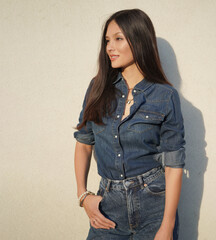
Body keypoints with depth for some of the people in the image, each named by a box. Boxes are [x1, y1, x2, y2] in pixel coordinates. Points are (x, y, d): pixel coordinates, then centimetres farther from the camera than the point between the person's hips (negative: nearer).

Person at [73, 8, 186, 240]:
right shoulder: (99, 88, 1)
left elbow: (174, 164, -9)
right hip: (109, 205, 3)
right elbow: (83, 143, 9)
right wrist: (83, 195, -1)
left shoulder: (165, 96, -8)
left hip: (154, 204, -2)